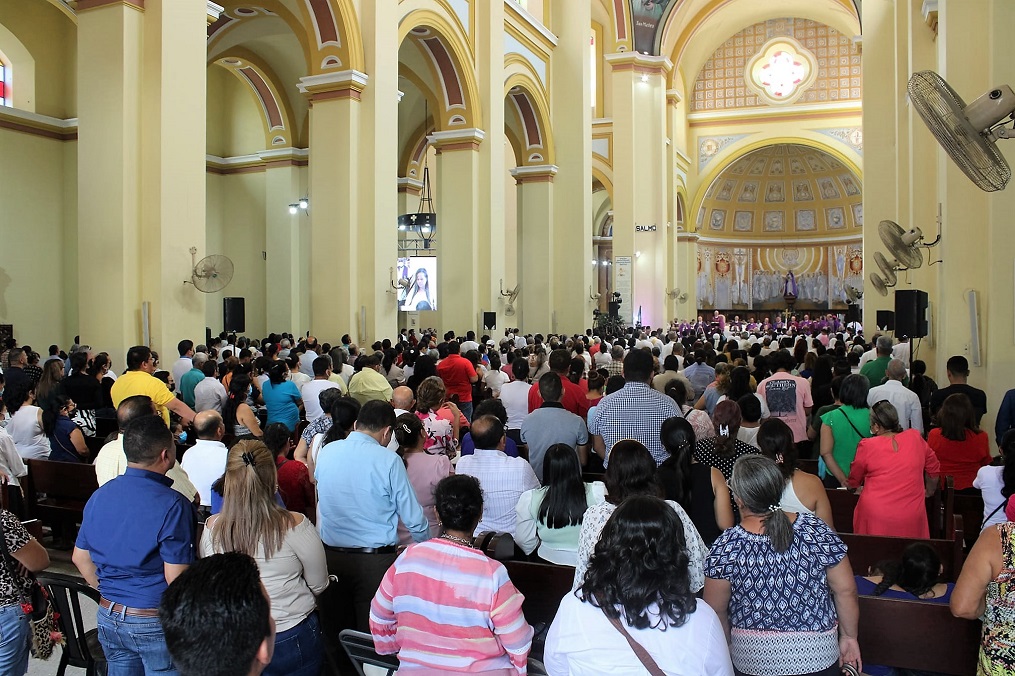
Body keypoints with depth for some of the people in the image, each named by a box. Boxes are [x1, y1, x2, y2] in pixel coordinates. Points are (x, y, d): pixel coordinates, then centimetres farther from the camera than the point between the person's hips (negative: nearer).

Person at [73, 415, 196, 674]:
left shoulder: (99, 496, 0)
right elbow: (176, 576, -22)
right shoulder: (172, 505, -22)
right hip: (155, 622, -6)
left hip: (109, 616, 6)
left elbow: (80, 557, 9)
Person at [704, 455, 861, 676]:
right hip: (818, 657, 2)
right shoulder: (816, 529, -14)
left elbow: (716, 610, -8)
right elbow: (845, 590, -5)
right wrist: (849, 636, 10)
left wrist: (727, 645, 10)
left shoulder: (726, 547, -18)